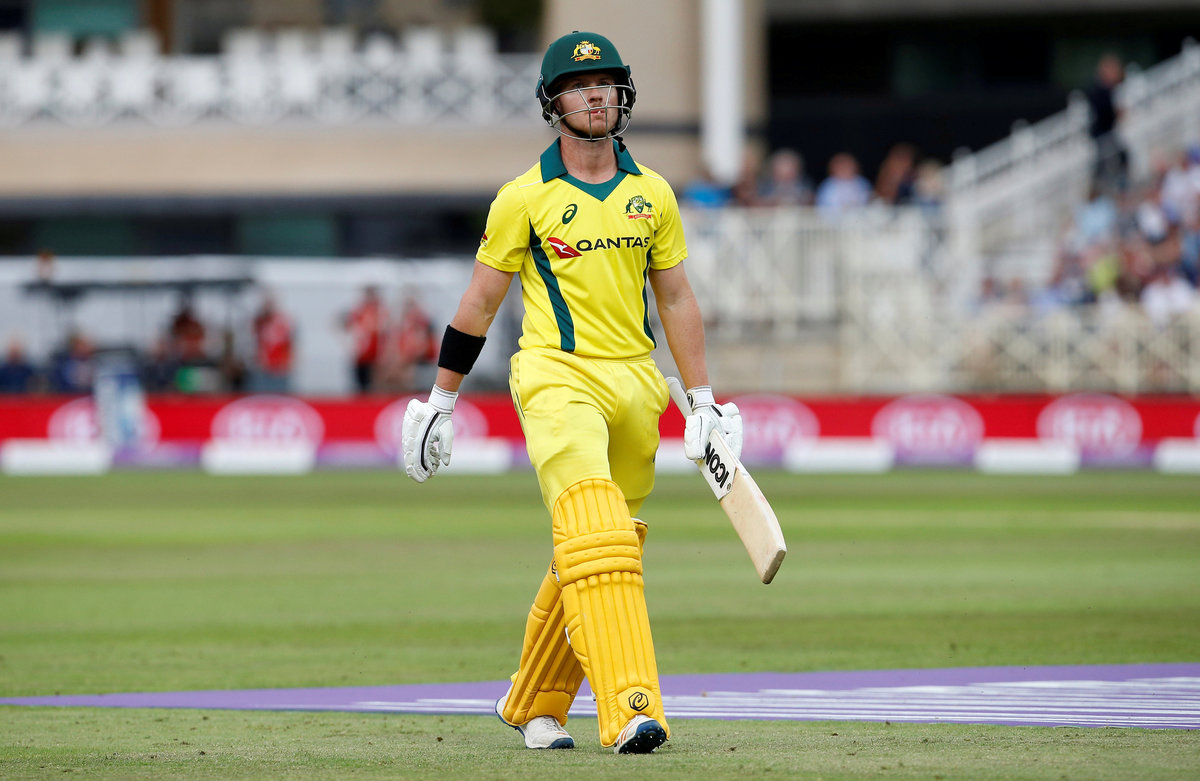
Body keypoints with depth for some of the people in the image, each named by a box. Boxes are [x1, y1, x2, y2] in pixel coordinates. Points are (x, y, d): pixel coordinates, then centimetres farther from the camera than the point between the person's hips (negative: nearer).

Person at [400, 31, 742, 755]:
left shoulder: (653, 194, 10)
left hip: (635, 386, 5)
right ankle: (630, 710, -32)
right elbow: (480, 301, 6)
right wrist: (441, 400, 8)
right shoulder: (526, 198, -1)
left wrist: (703, 399, 11)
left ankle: (534, 703, 27)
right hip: (557, 378, -5)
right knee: (596, 534, -22)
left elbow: (676, 299, 15)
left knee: (587, 556, 9)